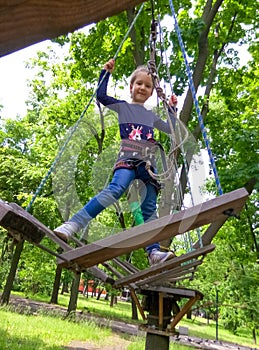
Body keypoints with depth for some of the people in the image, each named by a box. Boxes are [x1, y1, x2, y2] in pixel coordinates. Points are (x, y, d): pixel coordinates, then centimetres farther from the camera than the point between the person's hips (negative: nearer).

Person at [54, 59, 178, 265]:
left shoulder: (151, 116, 28)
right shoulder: (123, 106, 17)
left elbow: (171, 129, 35)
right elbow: (101, 96, 3)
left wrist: (173, 108, 31)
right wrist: (106, 72, 9)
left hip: (149, 163, 5)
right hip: (127, 158, -4)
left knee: (149, 208, -6)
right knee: (116, 188, -33)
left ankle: (154, 252, -9)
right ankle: (73, 224, -37)